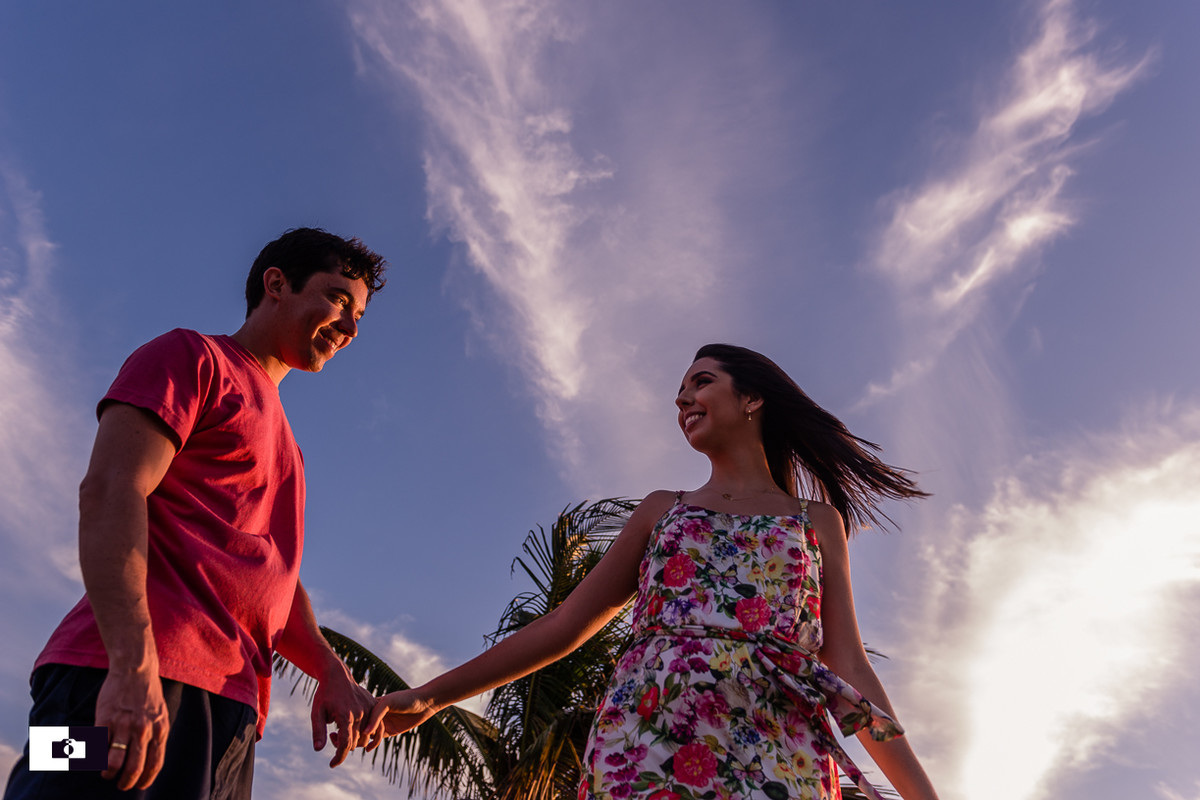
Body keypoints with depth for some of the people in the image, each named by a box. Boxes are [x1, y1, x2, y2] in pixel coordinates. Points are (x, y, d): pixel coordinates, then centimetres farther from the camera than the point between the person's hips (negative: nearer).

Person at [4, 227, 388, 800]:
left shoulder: (283, 450, 30)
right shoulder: (190, 357, 6)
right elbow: (108, 491, -9)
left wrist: (330, 672, 6)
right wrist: (134, 667, -22)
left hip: (231, 710, 8)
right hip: (131, 689, -8)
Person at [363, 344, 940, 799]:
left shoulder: (817, 521, 18)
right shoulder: (661, 510, 22)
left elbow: (849, 668, 11)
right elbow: (564, 624, 18)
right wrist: (432, 695, 13)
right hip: (643, 741, 1)